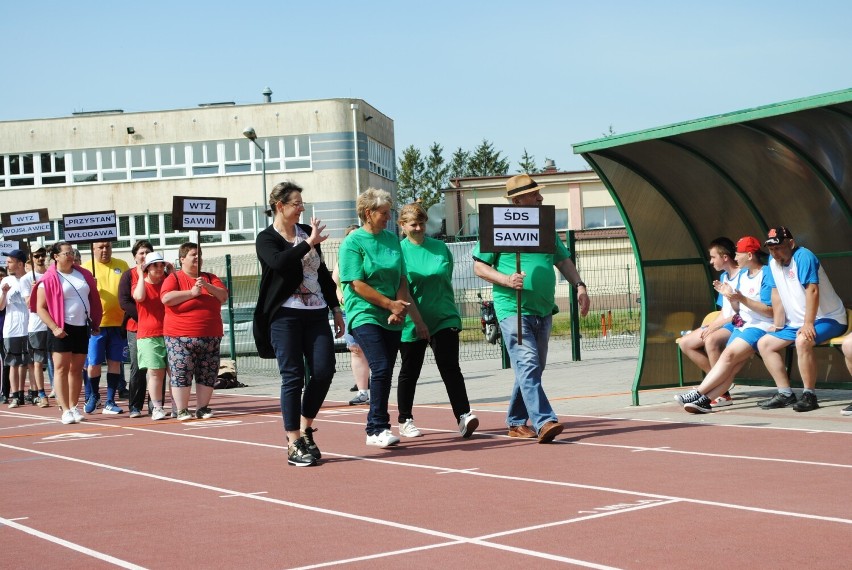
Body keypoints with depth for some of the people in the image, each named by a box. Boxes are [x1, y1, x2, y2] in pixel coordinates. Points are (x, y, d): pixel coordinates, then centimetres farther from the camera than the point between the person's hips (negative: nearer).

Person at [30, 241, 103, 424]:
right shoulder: (49, 280, -6)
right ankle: (65, 411, -7)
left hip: (82, 327, 5)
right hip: (62, 329, -5)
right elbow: (40, 308, -8)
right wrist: (54, 328, -18)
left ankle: (74, 407, 15)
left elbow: (93, 299, 17)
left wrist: (95, 323, 10)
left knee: (76, 369, 9)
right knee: (61, 368, -5)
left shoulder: (83, 274, 10)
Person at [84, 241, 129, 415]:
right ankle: (93, 396, 23)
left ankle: (110, 402, 12)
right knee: (94, 364, -1)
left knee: (115, 362, 5)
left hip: (118, 323, 2)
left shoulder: (122, 265, 9)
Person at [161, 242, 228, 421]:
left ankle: (202, 408, 14)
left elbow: (224, 297, 3)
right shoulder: (174, 278, 1)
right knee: (181, 374, -6)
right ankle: (182, 410, 1)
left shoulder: (210, 278, 14)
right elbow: (166, 298, -15)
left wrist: (207, 286, -12)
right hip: (180, 337, -4)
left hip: (210, 337, 4)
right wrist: (192, 292, -14)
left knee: (207, 375, 4)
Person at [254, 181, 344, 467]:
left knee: (324, 371, -4)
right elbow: (279, 262, -24)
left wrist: (335, 308, 19)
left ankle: (304, 429, 16)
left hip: (316, 314, 5)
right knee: (293, 378, -5)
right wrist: (309, 243, -18)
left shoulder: (307, 232, 15)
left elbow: (323, 273, 21)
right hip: (285, 316, -5)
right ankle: (294, 445, 1)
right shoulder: (266, 238, -1)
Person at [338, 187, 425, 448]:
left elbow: (401, 279, 11)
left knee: (385, 373, 6)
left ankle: (377, 427, 16)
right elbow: (358, 284, -12)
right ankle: (377, 429, -13)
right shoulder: (353, 242, -6)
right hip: (364, 316, -6)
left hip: (391, 318, 6)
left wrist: (401, 307, -5)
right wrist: (390, 304, -13)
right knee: (381, 368, -17)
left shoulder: (392, 239, 11)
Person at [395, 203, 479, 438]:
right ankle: (405, 421, 22)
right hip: (411, 323, -2)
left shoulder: (440, 248, 5)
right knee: (409, 372, 9)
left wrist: (449, 310, 10)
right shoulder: (398, 251, -5)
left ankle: (463, 416, -14)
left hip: (443, 319, 2)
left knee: (450, 367, -8)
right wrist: (416, 321, -14)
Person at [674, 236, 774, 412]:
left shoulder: (766, 274, -9)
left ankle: (698, 394, -27)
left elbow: (770, 311, -16)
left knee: (729, 355, -23)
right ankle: (705, 400, -30)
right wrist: (729, 296, 1)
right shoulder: (743, 275, 17)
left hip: (761, 326, -7)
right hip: (742, 325, 7)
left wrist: (742, 299, -20)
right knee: (730, 366, -12)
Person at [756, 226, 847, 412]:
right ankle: (785, 394, 2)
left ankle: (809, 395, -27)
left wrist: (808, 324, -32)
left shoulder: (803, 257, -19)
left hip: (828, 319, -9)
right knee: (764, 343, 5)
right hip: (797, 323, 9)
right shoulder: (773, 263, 5)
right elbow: (777, 295, 8)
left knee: (802, 341, -36)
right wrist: (778, 327, 4)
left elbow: (812, 290, -27)